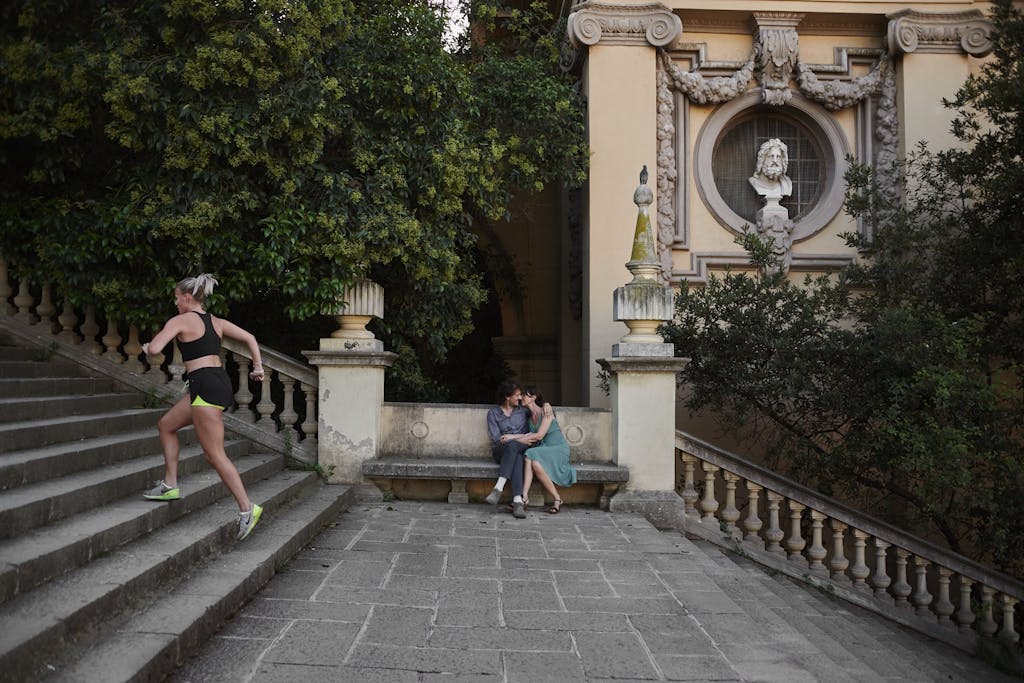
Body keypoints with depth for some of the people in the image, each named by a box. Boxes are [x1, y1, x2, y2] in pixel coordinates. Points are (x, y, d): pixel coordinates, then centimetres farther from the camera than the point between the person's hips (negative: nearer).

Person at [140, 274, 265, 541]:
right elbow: (249, 338, 15)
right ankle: (170, 486, 25)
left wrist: (146, 347, 8)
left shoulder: (179, 321, -5)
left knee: (215, 454, -6)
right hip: (220, 382, 9)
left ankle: (247, 508, -7)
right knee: (166, 425, 22)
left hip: (206, 387, -9)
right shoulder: (216, 321, 16)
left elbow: (154, 349, -15)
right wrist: (258, 367, 15)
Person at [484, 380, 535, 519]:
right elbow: (496, 438, -5)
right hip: (500, 451, -1)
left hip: (522, 448, 1)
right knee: (516, 456, -37)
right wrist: (520, 439, -13)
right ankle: (518, 501, -49)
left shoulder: (523, 409, 12)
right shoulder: (493, 412, 4)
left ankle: (498, 488, -45)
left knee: (513, 446, -36)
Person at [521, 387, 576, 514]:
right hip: (543, 449, 5)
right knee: (529, 457, -30)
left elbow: (539, 435, -15)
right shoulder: (529, 417, 14)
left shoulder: (546, 411, -7)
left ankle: (556, 500, -20)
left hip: (558, 448, -5)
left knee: (536, 462, -33)